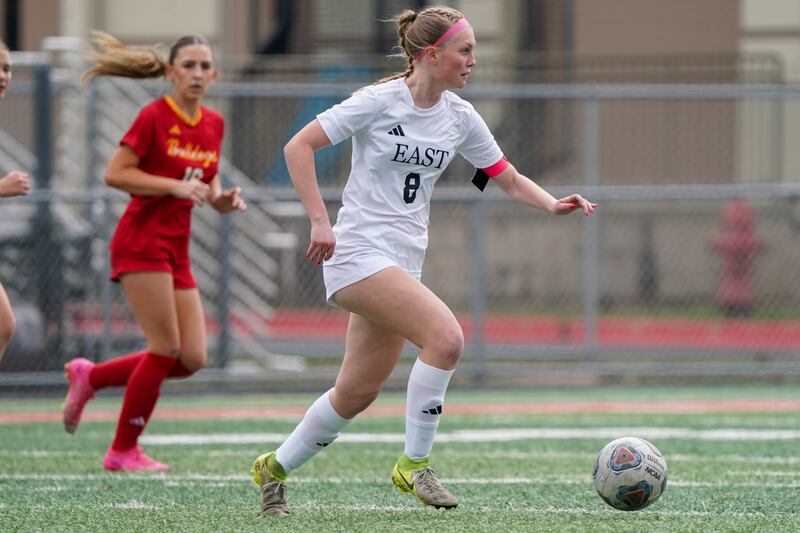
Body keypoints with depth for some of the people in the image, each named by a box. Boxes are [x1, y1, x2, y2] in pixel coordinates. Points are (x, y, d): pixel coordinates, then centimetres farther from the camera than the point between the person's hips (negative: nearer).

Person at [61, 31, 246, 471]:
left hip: (176, 250, 7)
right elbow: (115, 173, -13)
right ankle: (124, 451, 3)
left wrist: (222, 199, 0)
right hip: (141, 242, -7)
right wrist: (175, 186, -21)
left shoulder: (213, 124, 10)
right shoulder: (154, 116, -10)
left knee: (192, 359, 0)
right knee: (167, 348, -10)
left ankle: (89, 376, 18)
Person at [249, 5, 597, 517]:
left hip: (404, 261, 7)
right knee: (446, 336, -25)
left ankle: (275, 469, 29)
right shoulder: (381, 101, -11)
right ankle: (415, 464, -13)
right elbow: (298, 147, -10)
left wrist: (553, 204, -7)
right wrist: (319, 220, -16)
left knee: (358, 392, 10)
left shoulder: (460, 117, 7)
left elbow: (510, 179, 13)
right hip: (359, 251, -7)